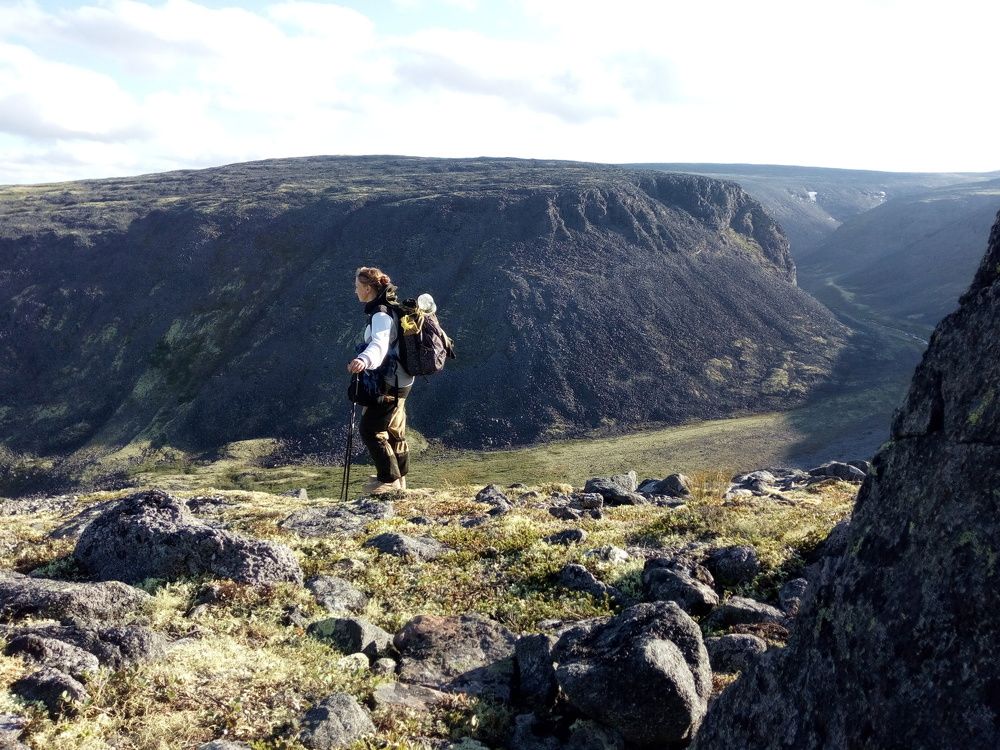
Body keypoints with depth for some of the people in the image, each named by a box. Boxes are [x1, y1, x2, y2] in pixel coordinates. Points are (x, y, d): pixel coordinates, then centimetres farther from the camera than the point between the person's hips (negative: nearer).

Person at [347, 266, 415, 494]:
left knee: (370, 429, -7)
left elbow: (379, 345, -39)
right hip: (399, 380, 11)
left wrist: (363, 360, -59)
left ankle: (390, 479, -1)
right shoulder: (387, 309, 13)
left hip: (390, 382, -11)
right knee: (394, 430, 19)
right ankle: (398, 477, 31)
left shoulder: (381, 315, -20)